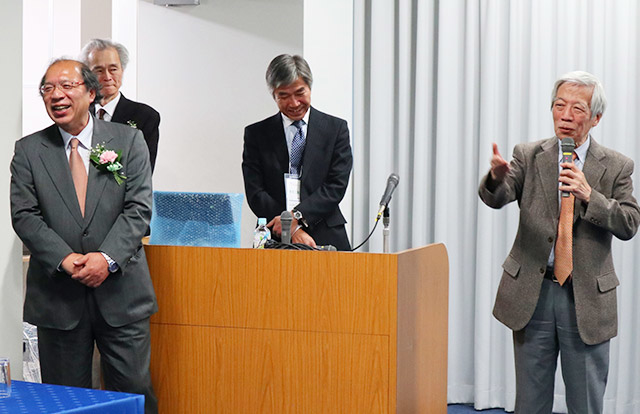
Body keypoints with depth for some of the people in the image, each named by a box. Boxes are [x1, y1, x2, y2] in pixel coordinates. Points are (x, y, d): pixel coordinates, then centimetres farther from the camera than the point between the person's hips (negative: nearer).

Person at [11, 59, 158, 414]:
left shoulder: (128, 141, 4)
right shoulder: (28, 151, 6)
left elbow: (138, 208, -3)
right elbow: (24, 216, -2)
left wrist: (107, 258, -17)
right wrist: (65, 259, -16)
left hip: (120, 291, -1)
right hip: (58, 296, 1)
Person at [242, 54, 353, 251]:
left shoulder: (336, 128, 9)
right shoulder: (256, 134, 10)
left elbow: (337, 185, 1)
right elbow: (255, 193, 2)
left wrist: (297, 216, -12)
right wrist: (292, 230, -10)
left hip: (327, 239, 0)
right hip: (275, 242, 0)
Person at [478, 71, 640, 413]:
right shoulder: (529, 156, 3)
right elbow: (495, 198, -11)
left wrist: (589, 195, -22)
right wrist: (497, 176, -35)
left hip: (587, 298, -1)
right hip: (532, 294, 1)